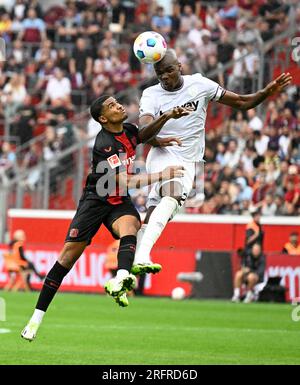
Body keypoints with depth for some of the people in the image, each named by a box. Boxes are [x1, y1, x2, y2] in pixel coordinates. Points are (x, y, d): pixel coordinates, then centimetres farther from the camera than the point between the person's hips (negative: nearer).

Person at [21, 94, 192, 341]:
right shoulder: (104, 145, -24)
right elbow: (125, 181, -29)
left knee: (129, 227, -30)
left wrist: (166, 117, 12)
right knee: (68, 255, -7)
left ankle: (121, 280, -57)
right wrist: (161, 176, -30)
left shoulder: (128, 130, 0)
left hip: (120, 201, 5)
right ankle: (37, 317, 2)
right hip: (96, 200, -5)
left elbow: (142, 136, 27)